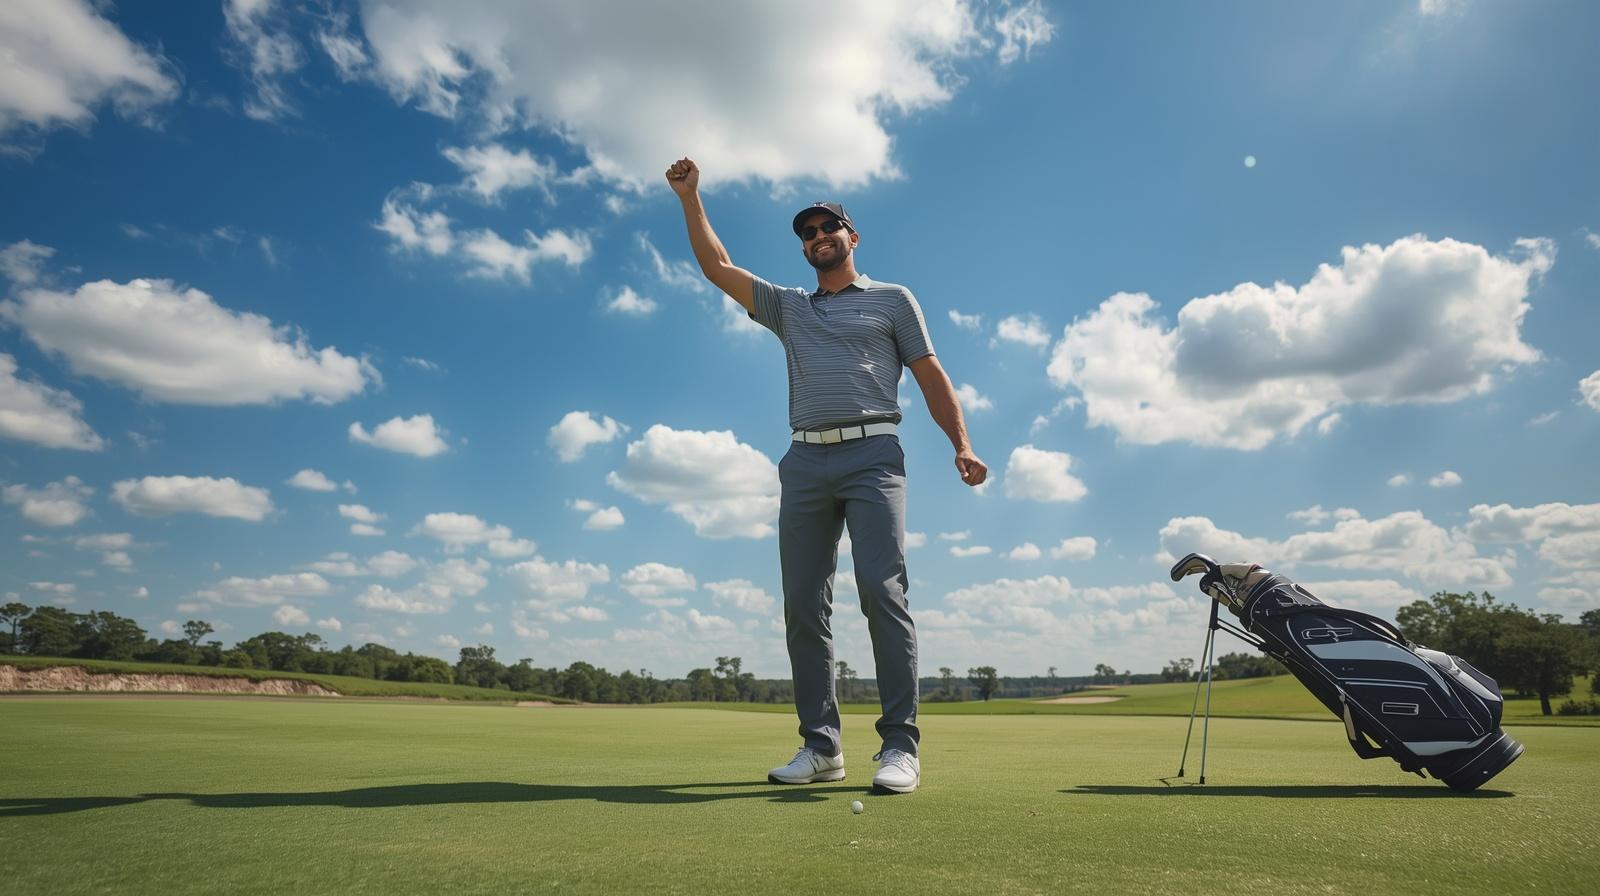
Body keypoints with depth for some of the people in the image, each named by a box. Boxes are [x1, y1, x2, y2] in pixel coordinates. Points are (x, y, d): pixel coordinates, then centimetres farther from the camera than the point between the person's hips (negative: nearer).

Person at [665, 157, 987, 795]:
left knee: (882, 593, -15)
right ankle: (821, 746, 6)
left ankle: (900, 746, -10)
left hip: (871, 454, -4)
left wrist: (962, 446, -2)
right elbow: (717, 268, 20)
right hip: (805, 461, 4)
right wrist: (690, 198, 15)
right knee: (803, 607, -1)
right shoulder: (787, 307, 26)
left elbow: (931, 377, 10)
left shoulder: (892, 299, 16)